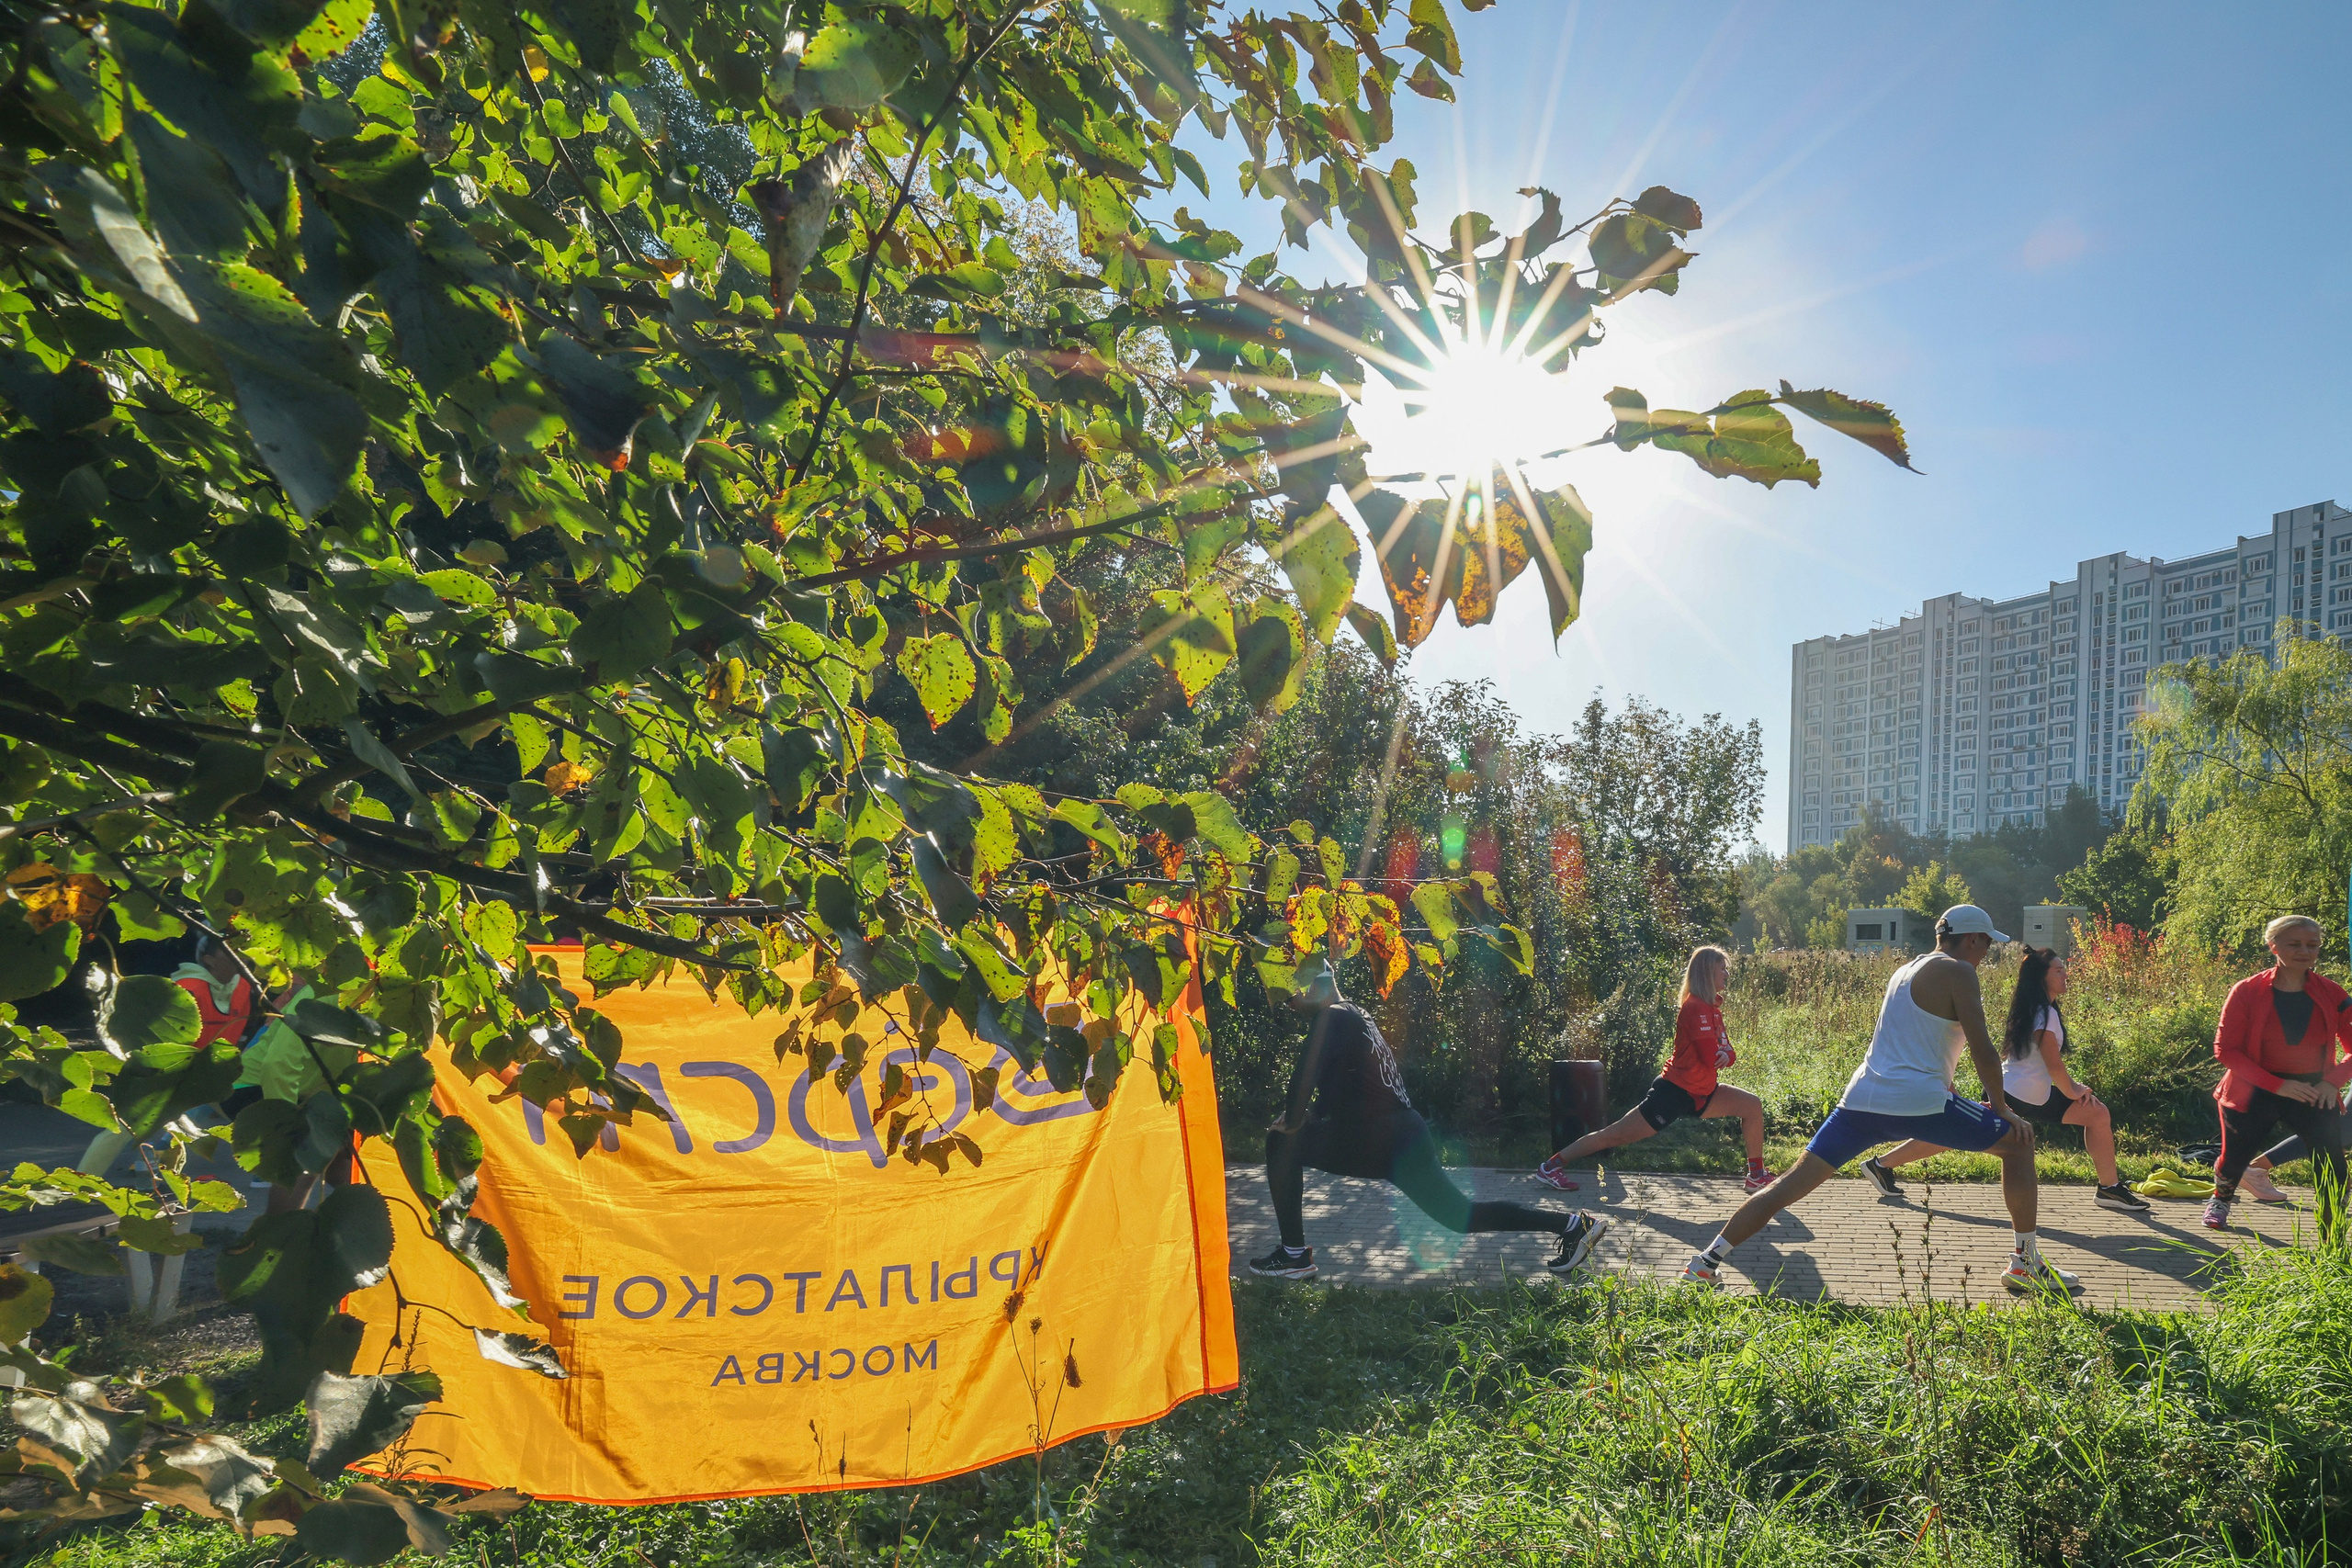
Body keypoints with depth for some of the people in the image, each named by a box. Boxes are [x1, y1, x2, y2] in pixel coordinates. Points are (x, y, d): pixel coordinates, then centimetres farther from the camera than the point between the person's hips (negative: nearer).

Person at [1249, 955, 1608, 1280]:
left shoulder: (1333, 1018, -10)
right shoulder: (1356, 1016, 19)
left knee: (1281, 1143, -2)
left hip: (1383, 1142, -9)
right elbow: (1329, 1090, 27)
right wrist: (1302, 1120, 18)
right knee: (1462, 1216, 15)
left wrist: (1291, 1122, -7)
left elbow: (1306, 1075, -22)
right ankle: (1573, 1224, 15)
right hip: (1404, 1136, 9)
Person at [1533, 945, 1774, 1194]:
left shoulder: (1712, 1007, 10)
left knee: (1752, 1106, 8)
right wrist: (1722, 1055, -3)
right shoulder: (1696, 1007, -19)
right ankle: (1551, 1166, -1)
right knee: (1616, 1135, -7)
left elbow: (1727, 1050, 9)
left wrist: (1727, 1056, -13)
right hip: (1676, 1092, -9)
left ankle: (1757, 1176, 17)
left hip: (1700, 1093, 9)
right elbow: (1710, 1058, -24)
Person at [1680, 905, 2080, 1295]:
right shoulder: (1958, 971, 0)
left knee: (1793, 1184, 6)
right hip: (1919, 1102, -7)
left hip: (1861, 1099, 7)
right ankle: (2027, 1264, 18)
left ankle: (1705, 1262, -3)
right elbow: (1982, 1050, -6)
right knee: (2017, 1142, 15)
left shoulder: (1905, 970, 25)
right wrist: (2002, 1109, 5)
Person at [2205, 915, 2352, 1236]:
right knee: (2233, 1160, 5)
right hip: (2257, 1094, -1)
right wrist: (2278, 1084, -19)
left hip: (2314, 1095, 2)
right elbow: (2225, 1049, -11)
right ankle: (2222, 1199, 41)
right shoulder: (2247, 992, -11)